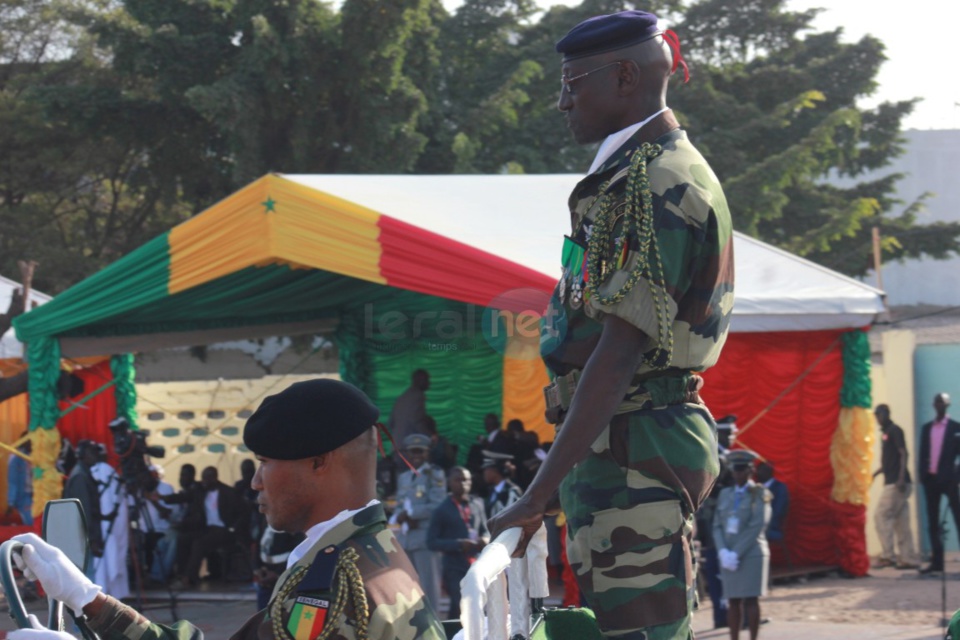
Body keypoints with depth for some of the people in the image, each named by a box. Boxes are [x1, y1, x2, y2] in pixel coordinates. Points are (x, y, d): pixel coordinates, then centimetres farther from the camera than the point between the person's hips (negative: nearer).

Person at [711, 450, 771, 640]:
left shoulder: (759, 494, 0)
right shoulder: (725, 494, 14)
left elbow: (757, 527, -9)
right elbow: (717, 526, 10)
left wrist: (736, 553, -14)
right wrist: (723, 552, -7)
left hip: (751, 554, -4)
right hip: (728, 556, 4)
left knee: (751, 600, -7)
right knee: (732, 601, 2)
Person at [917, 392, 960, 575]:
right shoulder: (927, 428, 14)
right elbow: (923, 454, 13)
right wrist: (922, 475, 3)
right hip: (931, 478, 5)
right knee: (933, 522, 5)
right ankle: (936, 561, 8)